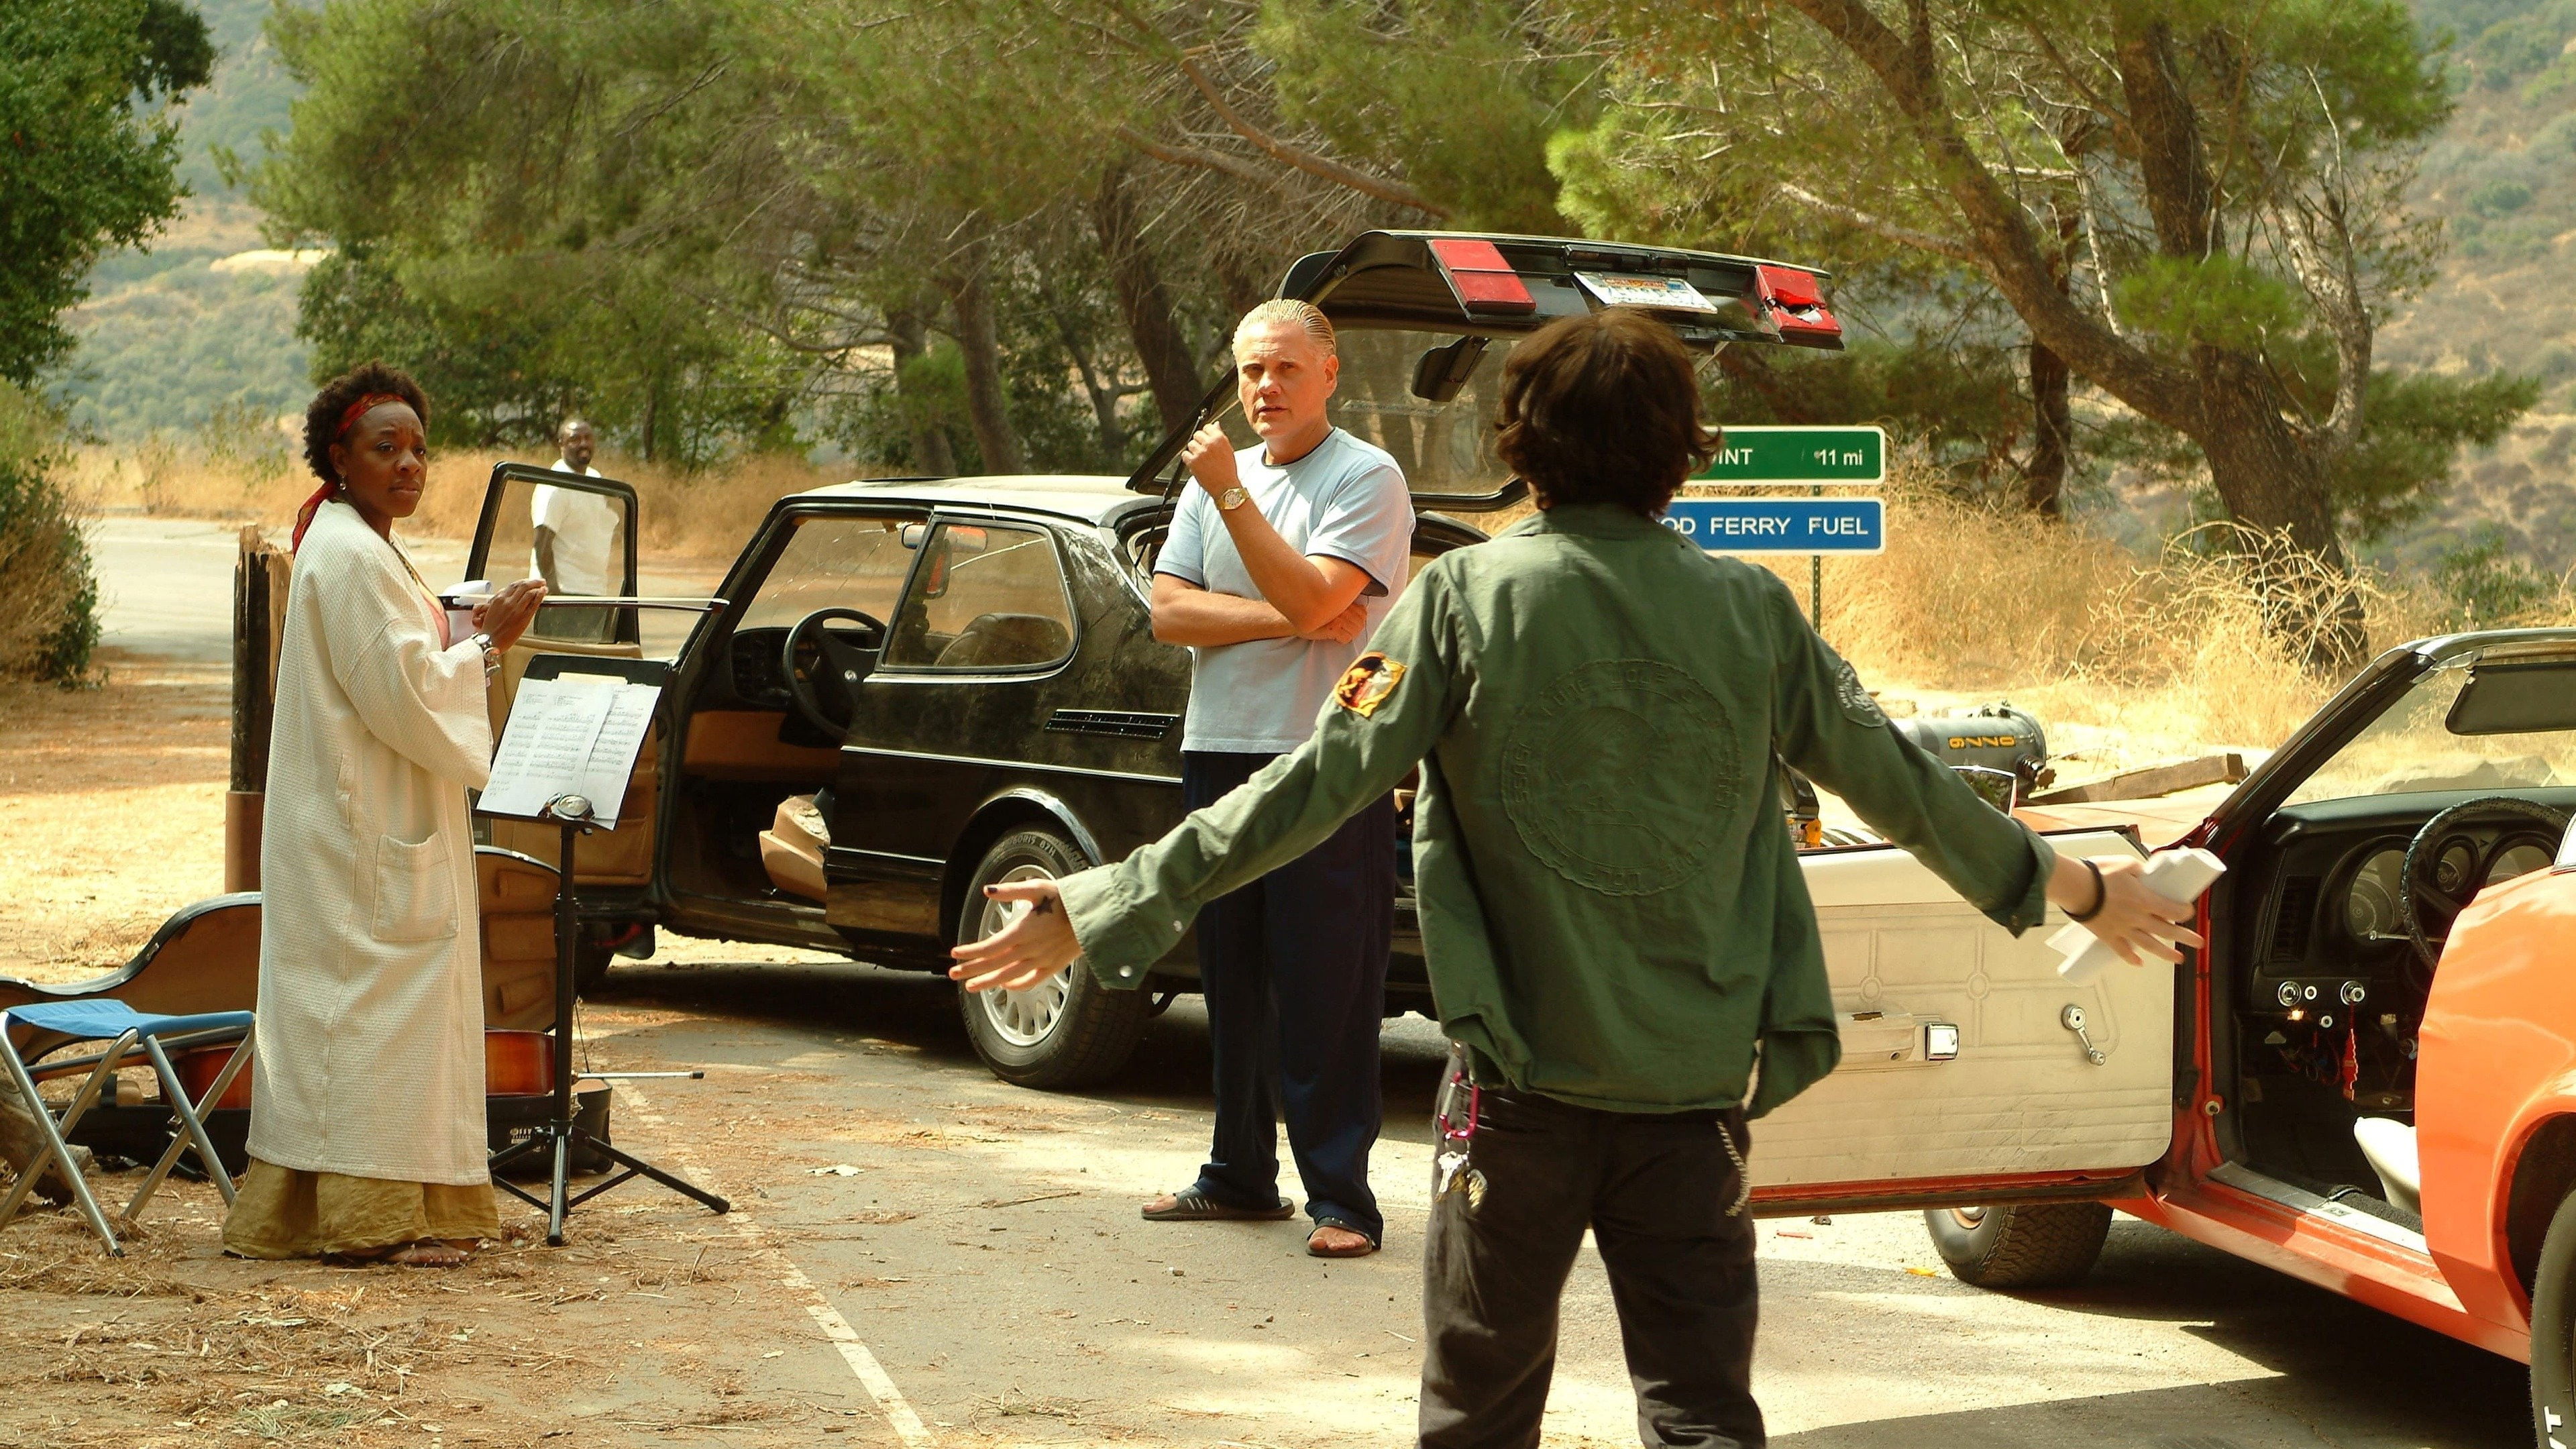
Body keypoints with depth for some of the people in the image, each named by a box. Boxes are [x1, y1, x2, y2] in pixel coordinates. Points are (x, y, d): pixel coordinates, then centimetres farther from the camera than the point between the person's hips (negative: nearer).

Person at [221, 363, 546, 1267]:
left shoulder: (361, 549, 17)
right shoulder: (351, 559, -16)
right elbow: (401, 695, -21)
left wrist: (470, 642, 9)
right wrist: (486, 645, -12)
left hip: (375, 816, 11)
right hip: (365, 830, -11)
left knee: (349, 1004, 11)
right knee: (378, 993, -10)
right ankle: (375, 1214, -8)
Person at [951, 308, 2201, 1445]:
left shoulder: (1466, 598, -7)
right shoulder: (1748, 610, 0)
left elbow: (1321, 782, -13)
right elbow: (1897, 783, 7)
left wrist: (1115, 905, -8)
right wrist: (2072, 888, 22)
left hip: (1523, 1081, -1)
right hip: (1696, 1081, 2)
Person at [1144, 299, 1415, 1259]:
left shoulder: (1366, 478, -5)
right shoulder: (1218, 475, 15)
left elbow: (1310, 599, -18)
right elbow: (1168, 612, 4)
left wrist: (1230, 493, -18)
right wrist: (1282, 618, -10)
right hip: (1219, 754, 6)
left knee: (1328, 993, -7)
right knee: (1233, 983, 12)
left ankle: (1340, 1197, -5)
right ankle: (1240, 1175, 21)